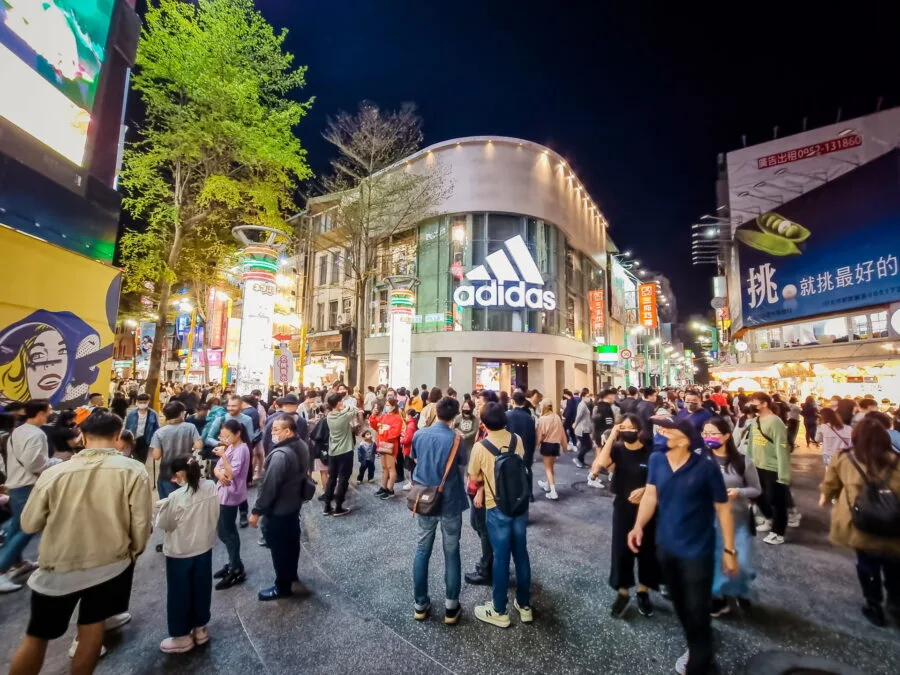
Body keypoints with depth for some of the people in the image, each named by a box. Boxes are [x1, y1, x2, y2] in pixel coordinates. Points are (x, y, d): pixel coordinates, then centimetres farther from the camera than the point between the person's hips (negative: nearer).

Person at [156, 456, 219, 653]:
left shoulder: (176, 497, -25)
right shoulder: (211, 487, -10)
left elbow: (163, 524, -10)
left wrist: (164, 507, 6)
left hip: (179, 552, -5)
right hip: (204, 547, 5)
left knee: (179, 594, 14)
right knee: (201, 589, 19)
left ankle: (181, 637, 28)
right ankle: (200, 628, 35)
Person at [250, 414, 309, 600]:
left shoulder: (280, 455, -31)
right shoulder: (302, 446, -3)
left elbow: (268, 487, -27)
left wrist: (256, 511, -16)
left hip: (278, 510, -9)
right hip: (294, 504, 9)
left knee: (279, 548, 9)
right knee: (292, 541, 24)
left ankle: (283, 587, 25)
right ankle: (292, 576, 43)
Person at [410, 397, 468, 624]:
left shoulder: (419, 435, -7)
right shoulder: (456, 439, -17)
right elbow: (464, 465, -5)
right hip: (450, 503, -3)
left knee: (422, 550, 16)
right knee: (451, 553, 12)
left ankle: (420, 604, 26)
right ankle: (451, 607, 21)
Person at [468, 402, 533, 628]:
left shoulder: (480, 447, -16)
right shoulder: (517, 440, -4)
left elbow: (474, 477, -5)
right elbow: (517, 467, 7)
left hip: (497, 507, -4)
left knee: (501, 557, 8)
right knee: (521, 553, 17)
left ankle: (499, 611, 24)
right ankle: (524, 605, 33)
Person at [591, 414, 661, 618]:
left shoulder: (651, 451, -10)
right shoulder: (617, 449, -9)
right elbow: (597, 467, -26)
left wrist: (645, 489, -22)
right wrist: (611, 438, -27)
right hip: (623, 507, 0)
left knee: (647, 550, 13)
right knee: (621, 550, 5)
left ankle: (643, 592, 36)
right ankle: (622, 593, 26)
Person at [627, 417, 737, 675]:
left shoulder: (706, 465, -19)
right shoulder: (656, 459, -7)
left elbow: (723, 508, -10)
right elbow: (650, 494, -6)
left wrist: (729, 550, -7)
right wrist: (639, 525, -20)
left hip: (697, 551, -4)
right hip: (666, 546, 5)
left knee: (696, 611, 8)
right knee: (680, 605, 24)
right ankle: (696, 648, 51)